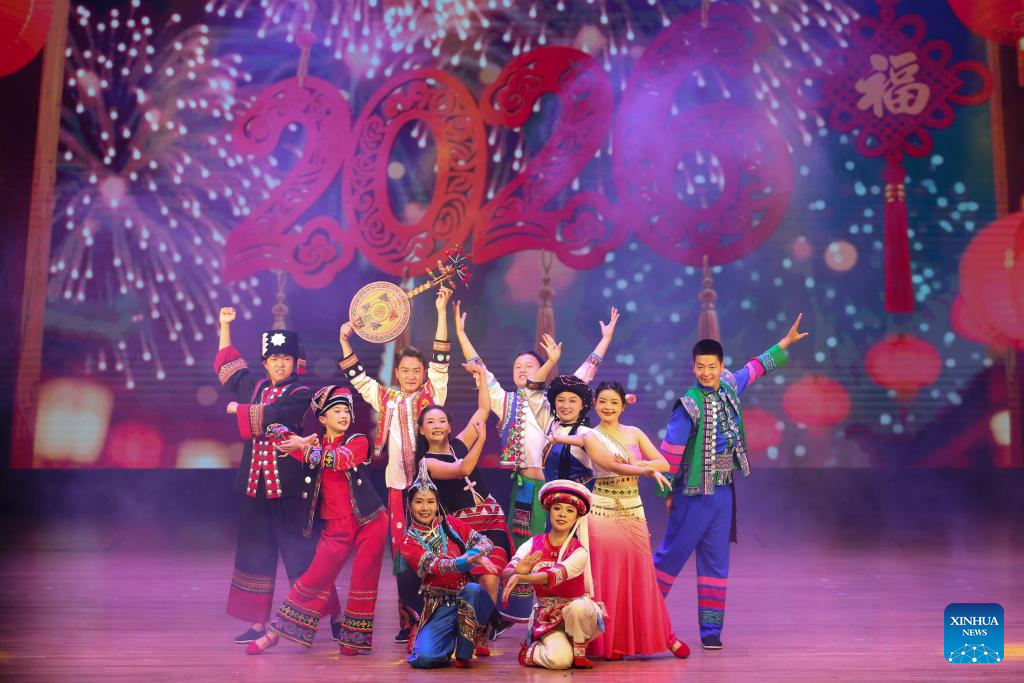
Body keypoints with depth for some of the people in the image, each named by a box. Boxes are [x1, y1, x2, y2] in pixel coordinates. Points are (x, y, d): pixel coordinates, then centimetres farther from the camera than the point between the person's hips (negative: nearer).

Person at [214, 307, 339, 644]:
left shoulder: (301, 394, -8)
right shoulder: (255, 385, 11)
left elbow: (268, 416, -21)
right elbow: (227, 366, 27)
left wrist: (239, 409, -4)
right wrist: (225, 326, 25)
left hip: (290, 487, -6)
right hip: (255, 484, 6)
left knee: (300, 552, -2)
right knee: (256, 552, 10)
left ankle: (332, 615, 9)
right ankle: (258, 622, 20)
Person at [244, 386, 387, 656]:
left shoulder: (358, 441, 1)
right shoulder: (313, 446, 10)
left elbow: (339, 458, -20)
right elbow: (275, 429, 5)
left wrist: (305, 448, -16)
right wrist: (301, 443, -12)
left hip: (369, 522, -2)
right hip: (336, 527, 2)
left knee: (363, 583, -1)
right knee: (314, 580, 2)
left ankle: (355, 640, 14)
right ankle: (274, 633, 14)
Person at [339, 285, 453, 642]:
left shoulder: (432, 394, 5)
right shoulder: (386, 399, 12)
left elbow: (441, 360, -3)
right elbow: (357, 377, 15)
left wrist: (441, 311, -9)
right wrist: (345, 342, 7)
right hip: (398, 484, 3)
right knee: (402, 554, 4)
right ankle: (409, 621, 11)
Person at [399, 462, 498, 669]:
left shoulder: (450, 523, 7)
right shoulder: (408, 542, 0)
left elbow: (485, 541, -1)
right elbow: (433, 565, -19)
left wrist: (475, 554, -26)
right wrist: (464, 562, -38)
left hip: (472, 597, 1)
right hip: (441, 605, -1)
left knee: (471, 590, -35)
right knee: (423, 658, -25)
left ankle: (464, 653, -12)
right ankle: (451, 642, 10)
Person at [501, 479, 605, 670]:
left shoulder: (579, 552, -12)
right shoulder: (533, 544, -4)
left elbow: (556, 575, -32)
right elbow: (507, 573, -17)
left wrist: (522, 578, -48)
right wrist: (517, 572, -42)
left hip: (578, 613, 0)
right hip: (546, 616, 1)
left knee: (578, 607, -37)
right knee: (559, 659, -29)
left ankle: (578, 652, -7)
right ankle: (532, 650, 6)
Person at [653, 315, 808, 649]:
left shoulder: (728, 386, 4)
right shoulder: (690, 404, -17)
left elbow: (754, 368, 24)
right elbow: (669, 450, -14)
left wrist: (785, 343, 31)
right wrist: (667, 491, -9)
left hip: (723, 491, 6)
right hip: (695, 494, -6)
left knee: (716, 561, 9)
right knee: (672, 555, 1)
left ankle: (711, 628, 16)